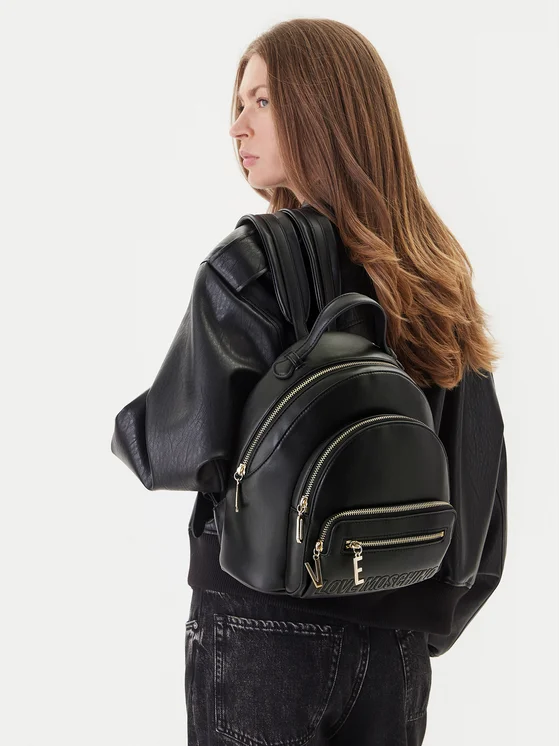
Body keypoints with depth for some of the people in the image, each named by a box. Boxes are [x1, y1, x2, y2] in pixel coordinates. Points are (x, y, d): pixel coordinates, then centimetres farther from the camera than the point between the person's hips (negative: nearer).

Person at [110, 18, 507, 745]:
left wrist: (124, 431, 10)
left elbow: (178, 446, -13)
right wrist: (435, 615, 16)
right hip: (399, 637, 5)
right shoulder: (440, 275, 4)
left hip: (263, 627, -5)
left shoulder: (248, 268, -14)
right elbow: (481, 461, 8)